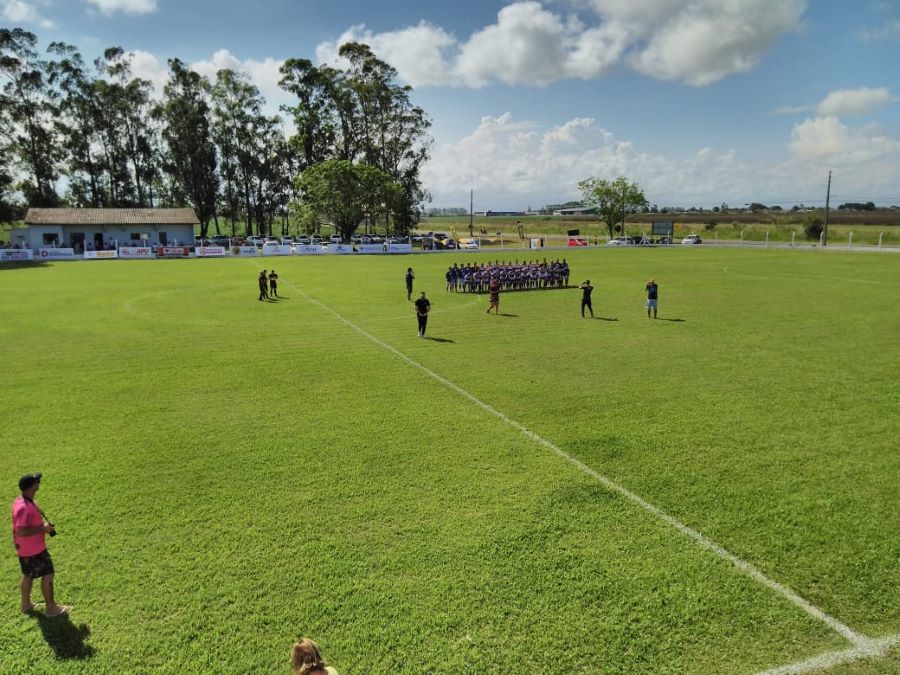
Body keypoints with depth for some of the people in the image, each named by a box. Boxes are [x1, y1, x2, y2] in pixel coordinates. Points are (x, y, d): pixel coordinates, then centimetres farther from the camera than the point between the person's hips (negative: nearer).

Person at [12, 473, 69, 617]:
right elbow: (21, 531, -32)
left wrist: (42, 523, 6)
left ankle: (26, 605, 39)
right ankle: (51, 608, 15)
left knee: (28, 576, 23)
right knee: (47, 575, 4)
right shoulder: (25, 508, -31)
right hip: (34, 550, -10)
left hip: (25, 549, 10)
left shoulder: (21, 501, 1)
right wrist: (42, 529, -23)